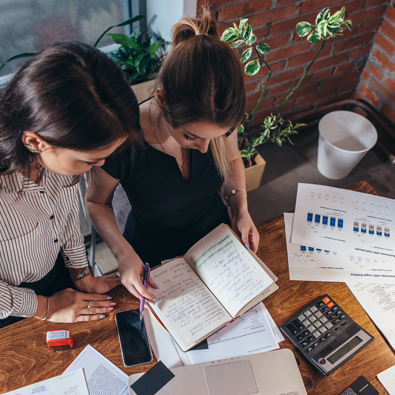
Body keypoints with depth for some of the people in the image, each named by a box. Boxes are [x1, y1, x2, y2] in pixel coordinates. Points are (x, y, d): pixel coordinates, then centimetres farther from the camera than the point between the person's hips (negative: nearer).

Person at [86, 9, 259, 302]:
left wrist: (241, 207, -13)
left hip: (216, 235, 4)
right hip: (153, 256, -3)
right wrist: (123, 252, -29)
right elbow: (97, 202, -14)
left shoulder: (221, 119, -25)